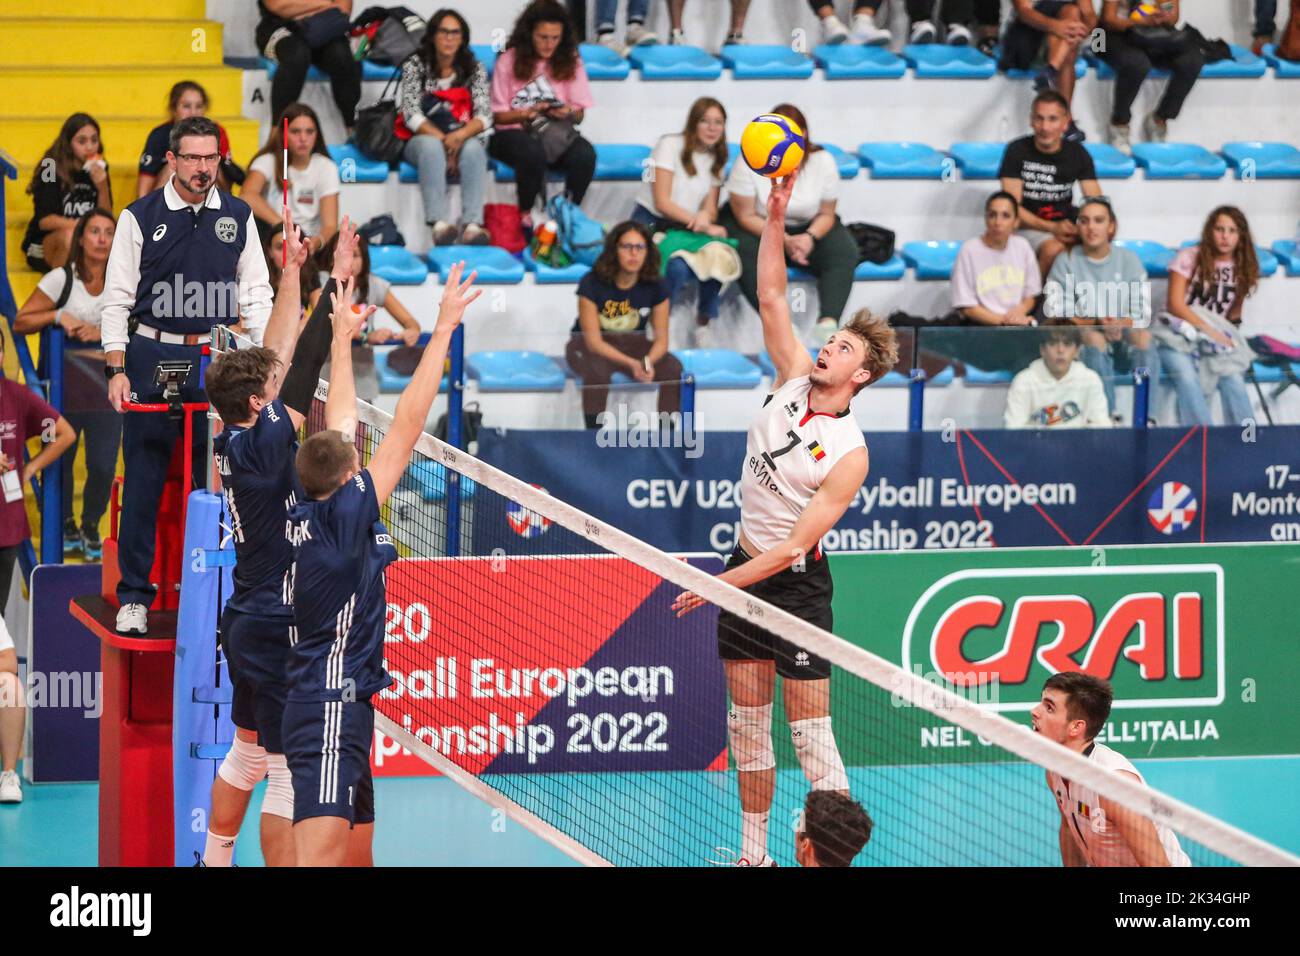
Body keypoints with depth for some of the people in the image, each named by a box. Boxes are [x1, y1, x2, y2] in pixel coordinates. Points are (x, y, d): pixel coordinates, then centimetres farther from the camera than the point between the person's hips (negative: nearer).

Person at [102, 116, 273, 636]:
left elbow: (255, 293, 11)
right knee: (143, 480, -2)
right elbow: (117, 298, 2)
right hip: (152, 356, -2)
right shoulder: (140, 218, 1)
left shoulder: (238, 217, 8)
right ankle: (134, 595, 5)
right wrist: (117, 370, -6)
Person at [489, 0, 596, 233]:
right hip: (512, 133, -3)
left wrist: (569, 113, -16)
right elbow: (498, 116, 0)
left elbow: (579, 114, 8)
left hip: (557, 132, 3)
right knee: (533, 151, -39)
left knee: (585, 154, -31)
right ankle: (525, 215, -19)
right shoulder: (509, 61, -2)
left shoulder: (571, 62, 6)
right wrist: (527, 113, -18)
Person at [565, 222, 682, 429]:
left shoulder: (655, 286, -9)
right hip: (588, 346, -3)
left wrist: (648, 361, -29)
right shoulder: (592, 284, -20)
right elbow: (593, 341, -20)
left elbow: (661, 339, -5)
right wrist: (631, 363, -32)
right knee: (598, 372, -38)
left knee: (673, 369, -24)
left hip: (633, 343, 3)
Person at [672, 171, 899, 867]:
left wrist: (723, 583, -21)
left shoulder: (849, 454, -16)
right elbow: (771, 299, 0)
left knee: (810, 734, -8)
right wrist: (776, 217, -11)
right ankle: (753, 854, 19)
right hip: (744, 566, 6)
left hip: (794, 582, -6)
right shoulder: (794, 380, 1)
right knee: (748, 725, 11)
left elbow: (797, 542, -18)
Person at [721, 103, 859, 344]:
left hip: (808, 227, 2)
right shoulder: (749, 163, -19)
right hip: (757, 227, -2)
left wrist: (810, 237, -25)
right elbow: (746, 216, -15)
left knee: (844, 252, -24)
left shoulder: (822, 162, -11)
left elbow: (826, 214, -2)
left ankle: (828, 323, -40)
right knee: (746, 253, -36)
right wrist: (784, 241, -27)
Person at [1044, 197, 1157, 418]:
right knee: (1095, 340, -36)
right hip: (1082, 330, -2)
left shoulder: (1128, 259, 6)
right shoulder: (1066, 261, 1)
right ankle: (1107, 417, -38)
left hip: (1124, 329, 2)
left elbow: (1143, 314, 2)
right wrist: (1098, 321, -18)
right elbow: (1055, 312, -5)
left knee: (1144, 339, -30)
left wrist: (1120, 323, -20)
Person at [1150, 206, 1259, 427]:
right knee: (1187, 376, -34)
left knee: (1232, 377, -29)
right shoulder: (1189, 257, -1)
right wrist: (1210, 330, -17)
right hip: (1179, 334, -3)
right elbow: (1175, 305, -8)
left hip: (1219, 336, 3)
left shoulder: (1242, 268, 10)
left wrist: (1224, 337, -5)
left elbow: (1233, 315, 15)